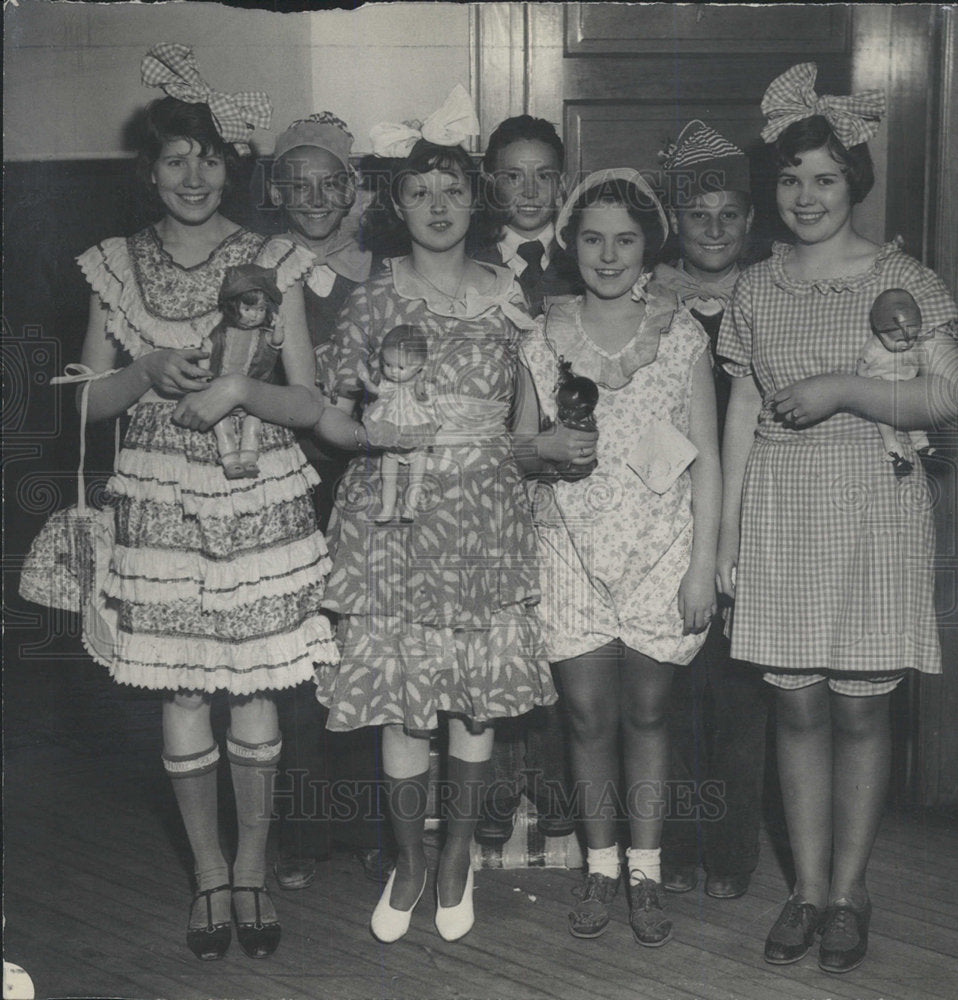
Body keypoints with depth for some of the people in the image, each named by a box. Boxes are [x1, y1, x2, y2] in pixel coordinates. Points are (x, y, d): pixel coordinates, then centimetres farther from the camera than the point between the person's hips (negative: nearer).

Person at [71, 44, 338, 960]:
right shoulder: (116, 268, 4)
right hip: (161, 505, 1)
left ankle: (252, 871, 22)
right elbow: (91, 400, 6)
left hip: (261, 502, -1)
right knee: (181, 695, 5)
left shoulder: (270, 264, -1)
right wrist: (148, 372, -13)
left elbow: (309, 404, -1)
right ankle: (208, 873, 23)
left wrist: (240, 389, -19)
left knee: (255, 692, 4)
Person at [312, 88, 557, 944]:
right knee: (402, 691, 3)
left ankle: (458, 856, 26)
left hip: (485, 513, 1)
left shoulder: (510, 297, 5)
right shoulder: (374, 302, 1)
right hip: (393, 513, -1)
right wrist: (377, 433, -14)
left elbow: (527, 418, 10)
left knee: (479, 693, 7)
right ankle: (408, 861, 22)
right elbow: (331, 414, 2)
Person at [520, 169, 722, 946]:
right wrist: (547, 445, -10)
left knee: (646, 711, 6)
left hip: (661, 547, -1)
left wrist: (704, 564, -5)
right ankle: (601, 864, 21)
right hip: (574, 551, 1)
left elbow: (706, 459, -1)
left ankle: (647, 872, 19)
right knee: (588, 712, 3)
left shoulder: (682, 335, -2)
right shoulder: (546, 337, 1)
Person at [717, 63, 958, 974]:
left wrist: (841, 390, -17)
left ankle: (849, 892, 17)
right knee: (797, 706, 6)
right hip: (778, 514, 3)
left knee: (860, 709, 3)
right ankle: (807, 889, 19)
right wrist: (727, 530, 6)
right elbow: (742, 410, 9)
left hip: (872, 513, -2)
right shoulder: (755, 288, 9)